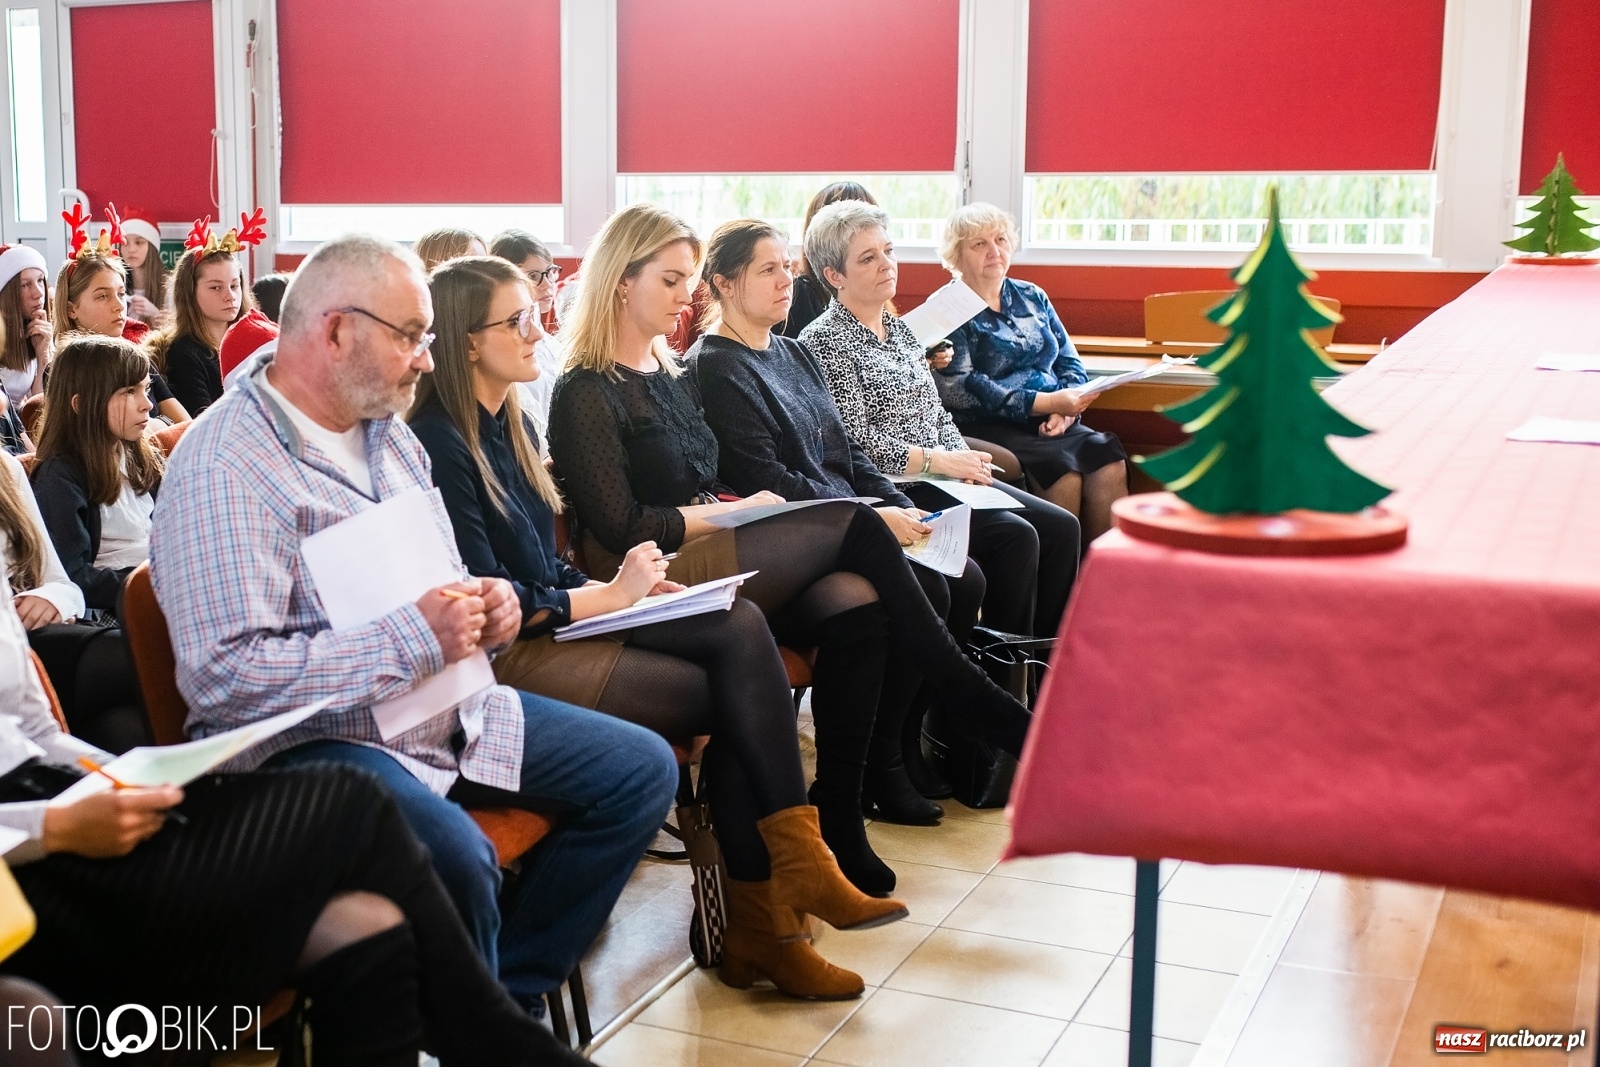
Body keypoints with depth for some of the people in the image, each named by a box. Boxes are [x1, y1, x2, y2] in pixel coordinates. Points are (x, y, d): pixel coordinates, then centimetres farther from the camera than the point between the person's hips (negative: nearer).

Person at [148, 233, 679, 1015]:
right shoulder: (223, 468, -17)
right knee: (454, 854, -37)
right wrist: (413, 638, -25)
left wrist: (486, 607, -1)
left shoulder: (387, 434, 13)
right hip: (307, 739, -9)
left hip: (447, 707, 9)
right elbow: (224, 676, -25)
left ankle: (509, 992, 10)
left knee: (642, 770, 3)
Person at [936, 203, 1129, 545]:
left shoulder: (1032, 297, 20)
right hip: (989, 427, -5)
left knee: (1108, 458, -22)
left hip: (1053, 424, 5)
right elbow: (959, 390, -11)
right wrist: (1046, 403, -16)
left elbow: (1069, 361, 16)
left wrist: (1066, 409, -7)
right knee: (1063, 467, -29)